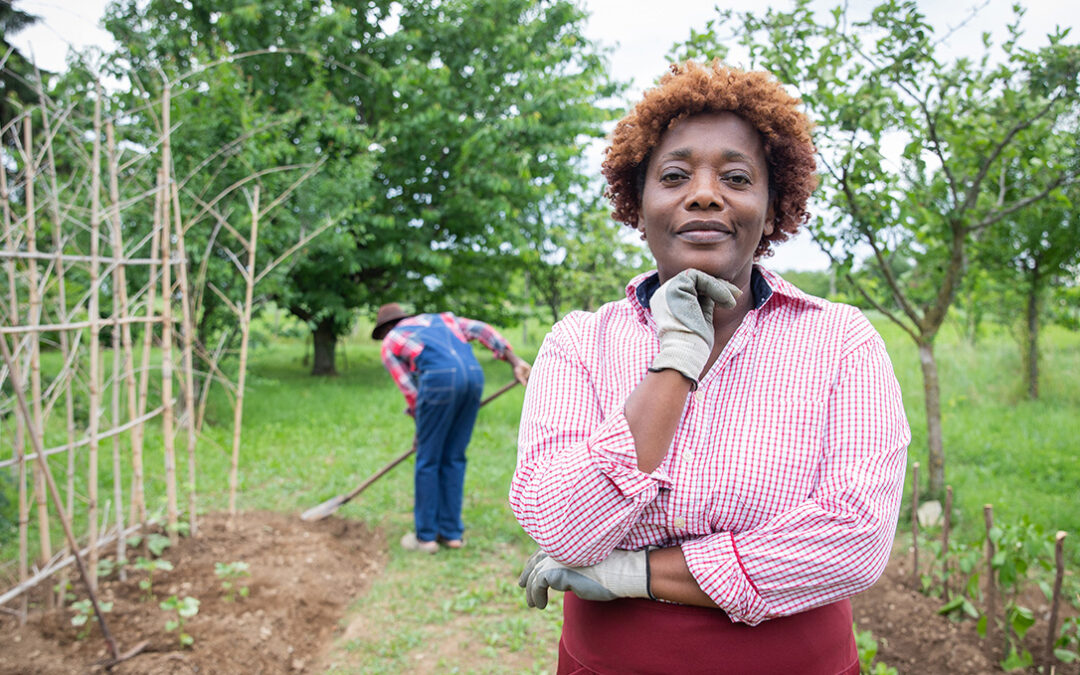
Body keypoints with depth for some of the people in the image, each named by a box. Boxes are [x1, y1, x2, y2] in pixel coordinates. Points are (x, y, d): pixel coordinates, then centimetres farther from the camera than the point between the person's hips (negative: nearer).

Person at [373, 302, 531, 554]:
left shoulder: (389, 345, 23)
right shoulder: (438, 319, 36)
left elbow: (411, 392, 16)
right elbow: (481, 330, 20)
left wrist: (421, 430, 29)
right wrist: (515, 361, 14)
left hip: (439, 378, -5)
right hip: (474, 373, 5)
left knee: (427, 460, 9)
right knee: (454, 458, 16)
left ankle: (425, 536, 17)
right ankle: (450, 532, 21)